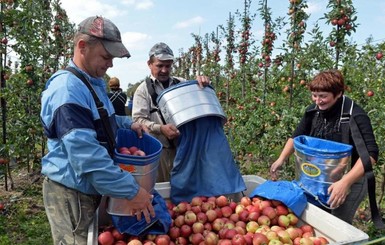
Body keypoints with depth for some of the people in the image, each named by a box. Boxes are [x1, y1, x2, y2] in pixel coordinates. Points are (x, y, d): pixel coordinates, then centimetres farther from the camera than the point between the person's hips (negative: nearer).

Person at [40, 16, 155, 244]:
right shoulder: (68, 88, -23)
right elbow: (86, 153, -31)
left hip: (92, 189, 9)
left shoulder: (94, 83, 10)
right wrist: (131, 190, -29)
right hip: (72, 192, -9)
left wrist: (128, 124, 8)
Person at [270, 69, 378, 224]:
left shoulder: (355, 116, -25)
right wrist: (281, 159, -10)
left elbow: (370, 153, -31)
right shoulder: (314, 111, -8)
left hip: (352, 179, -5)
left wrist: (345, 182, -41)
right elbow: (297, 136, 4)